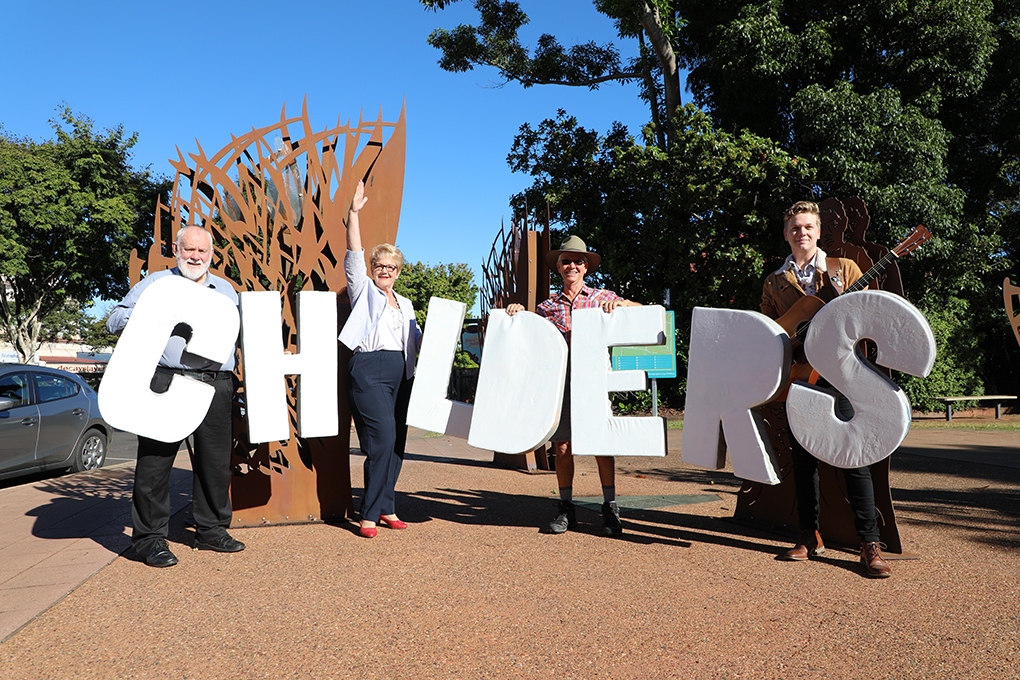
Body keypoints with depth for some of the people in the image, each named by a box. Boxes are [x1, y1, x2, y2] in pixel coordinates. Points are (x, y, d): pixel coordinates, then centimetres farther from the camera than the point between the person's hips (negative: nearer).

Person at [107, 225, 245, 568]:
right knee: (155, 460, -3)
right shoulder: (155, 283, 10)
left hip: (216, 383, 3)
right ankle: (150, 537, 7)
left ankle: (212, 530, 21)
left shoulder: (226, 290, 20)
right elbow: (115, 321, 7)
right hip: (167, 380, -3)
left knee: (216, 460, 7)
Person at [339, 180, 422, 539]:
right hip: (370, 370, -6)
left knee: (397, 443, 4)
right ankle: (370, 514, -5)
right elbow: (354, 255, -2)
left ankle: (385, 507, 16)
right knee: (382, 441, -14)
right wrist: (354, 213, -10)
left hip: (401, 373, 6)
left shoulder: (405, 304, 25)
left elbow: (418, 339, 24)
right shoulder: (364, 291, 10)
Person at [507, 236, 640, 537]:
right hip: (559, 380, 2)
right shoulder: (548, 305, 15)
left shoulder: (601, 297, 10)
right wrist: (518, 312, 6)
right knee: (561, 446, 3)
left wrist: (620, 303, -10)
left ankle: (610, 507, 8)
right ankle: (566, 508, 16)